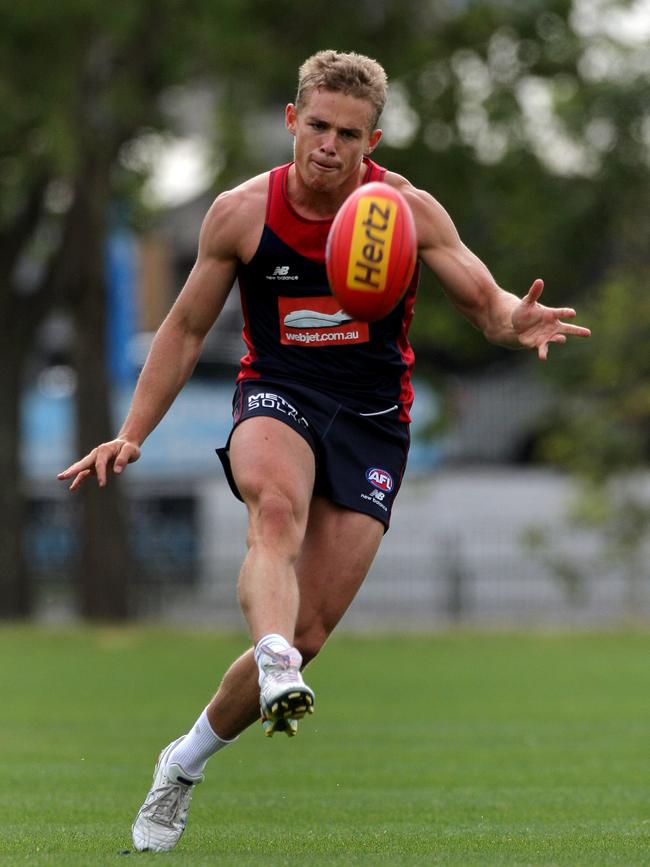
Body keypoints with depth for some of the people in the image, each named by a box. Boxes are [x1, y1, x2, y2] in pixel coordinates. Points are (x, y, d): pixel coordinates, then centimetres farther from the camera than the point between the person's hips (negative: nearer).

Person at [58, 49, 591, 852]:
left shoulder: (409, 211, -7)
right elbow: (186, 328, 7)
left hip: (372, 419, 0)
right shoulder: (242, 212, -4)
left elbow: (486, 304, -4)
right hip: (275, 397, 0)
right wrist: (131, 437, 2)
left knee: (306, 633, -6)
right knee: (277, 508, -38)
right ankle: (277, 677, -59)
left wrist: (516, 321, -29)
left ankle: (185, 763, 14)